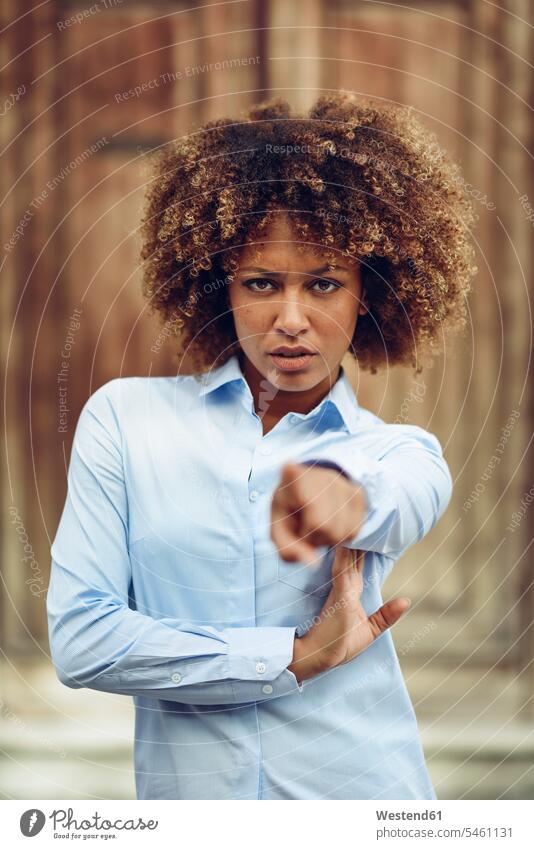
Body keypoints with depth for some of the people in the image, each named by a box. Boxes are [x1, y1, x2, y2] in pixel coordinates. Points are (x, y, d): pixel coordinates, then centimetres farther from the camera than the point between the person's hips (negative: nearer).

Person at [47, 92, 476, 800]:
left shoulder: (403, 455, 3)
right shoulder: (126, 418, -1)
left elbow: (403, 504, -22)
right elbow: (79, 640, -9)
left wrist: (338, 486, -45)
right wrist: (296, 657, -12)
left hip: (361, 793, 1)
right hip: (184, 789, -1)